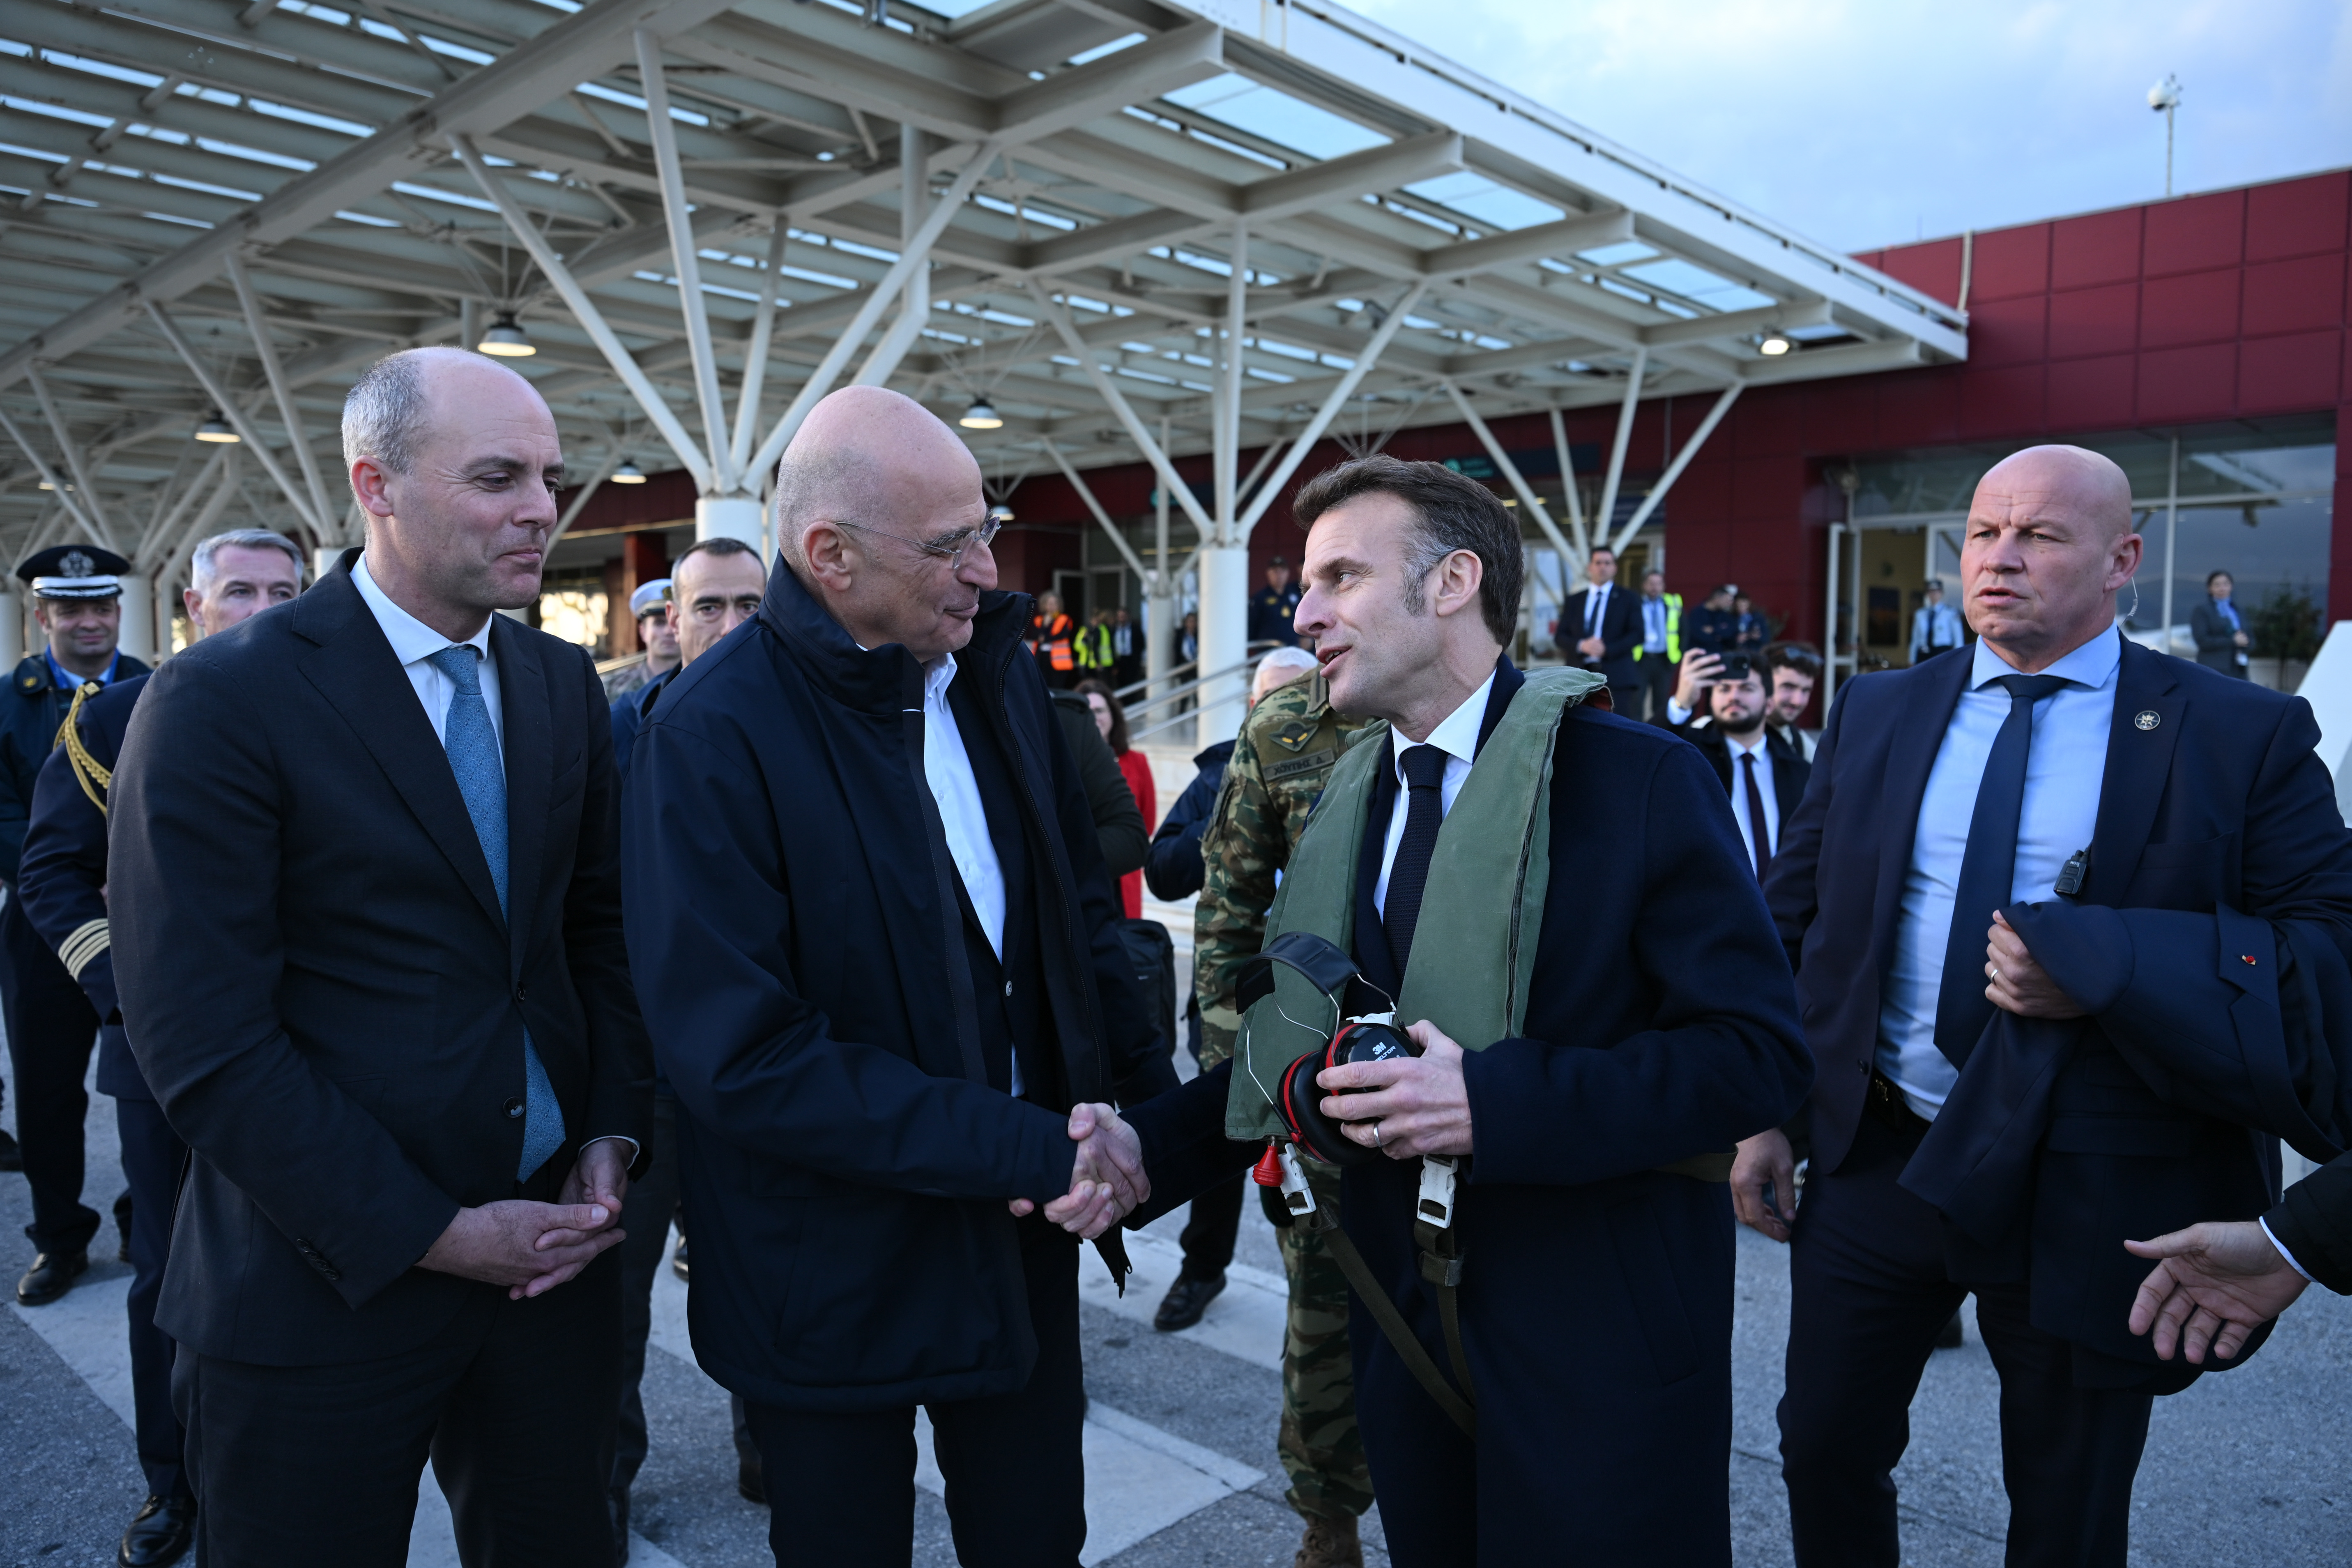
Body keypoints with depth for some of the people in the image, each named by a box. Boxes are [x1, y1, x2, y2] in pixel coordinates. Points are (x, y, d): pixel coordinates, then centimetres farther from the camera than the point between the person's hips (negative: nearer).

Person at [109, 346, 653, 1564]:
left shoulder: (564, 685, 4)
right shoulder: (220, 702, -14)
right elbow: (204, 1042, -17)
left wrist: (613, 1135, -3)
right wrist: (430, 1234, -16)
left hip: (550, 1244, 5)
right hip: (329, 1281, -5)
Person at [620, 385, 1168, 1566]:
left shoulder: (999, 674, -1)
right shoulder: (712, 737, -20)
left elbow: (1082, 906, 7)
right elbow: (741, 1057, -24)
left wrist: (1121, 1105, -7)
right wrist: (1033, 1152, -23)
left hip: (1022, 1245, 5)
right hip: (832, 1282, -5)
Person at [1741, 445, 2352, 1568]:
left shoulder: (2242, 738, -5)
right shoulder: (1876, 714, 4)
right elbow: (1791, 920, 6)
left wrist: (2100, 968, -23)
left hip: (2091, 1191, -2)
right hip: (1873, 1158, 3)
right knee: (1824, 1448, 16)